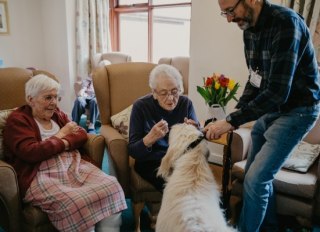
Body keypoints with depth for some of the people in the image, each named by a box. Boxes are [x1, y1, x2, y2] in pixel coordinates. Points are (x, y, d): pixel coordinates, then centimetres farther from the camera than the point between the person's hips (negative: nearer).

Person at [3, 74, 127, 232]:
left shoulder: (57, 114, 20)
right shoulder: (17, 120, 1)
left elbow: (82, 134, 10)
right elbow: (31, 153, -15)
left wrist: (61, 143, -10)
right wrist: (61, 135, -3)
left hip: (74, 166, 6)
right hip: (41, 176, -5)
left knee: (110, 187, -22)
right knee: (76, 204, -34)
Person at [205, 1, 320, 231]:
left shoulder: (286, 23, -26)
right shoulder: (249, 28, 0)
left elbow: (278, 92, -31)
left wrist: (231, 121, -27)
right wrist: (236, 114, -1)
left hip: (295, 111, -8)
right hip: (268, 108, 8)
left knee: (255, 179, -8)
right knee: (259, 173, 15)